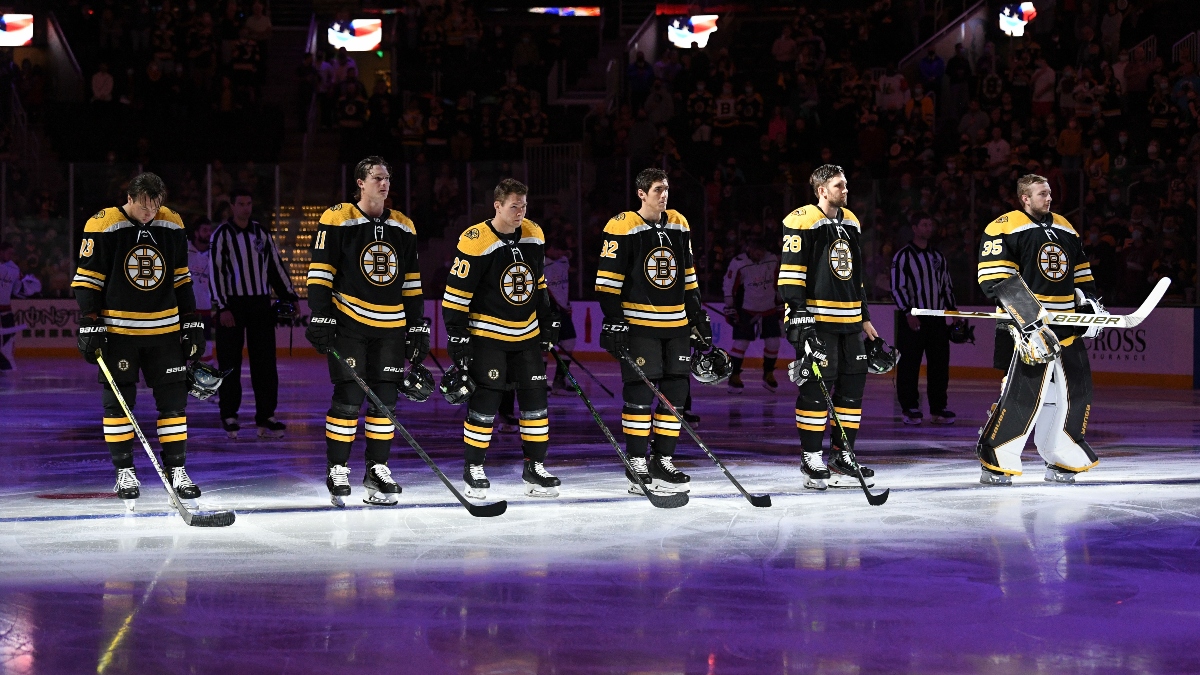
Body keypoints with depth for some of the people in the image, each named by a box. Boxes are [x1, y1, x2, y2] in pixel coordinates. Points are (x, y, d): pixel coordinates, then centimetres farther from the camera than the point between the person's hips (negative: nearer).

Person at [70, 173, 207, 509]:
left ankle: (176, 469, 9)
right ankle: (124, 471, 10)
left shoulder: (172, 225, 3)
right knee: (118, 401, 0)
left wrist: (192, 324, 9)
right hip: (117, 329, -3)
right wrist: (90, 326, -11)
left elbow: (181, 279, 12)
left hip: (164, 329, 3)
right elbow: (86, 279, -7)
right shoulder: (103, 226, -10)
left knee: (173, 396, 1)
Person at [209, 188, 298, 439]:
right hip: (232, 306, -4)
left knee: (265, 361, 1)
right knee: (230, 363, -1)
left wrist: (290, 297, 11)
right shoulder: (222, 234, -3)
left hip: (260, 305, 4)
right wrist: (222, 308, -14)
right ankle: (229, 416, 9)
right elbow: (216, 272, -8)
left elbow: (276, 266, 16)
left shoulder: (262, 233, 11)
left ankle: (265, 416, 5)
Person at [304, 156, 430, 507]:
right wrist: (320, 319, -13)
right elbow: (320, 272, -6)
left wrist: (418, 327, 12)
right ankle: (337, 470, 5)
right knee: (348, 398, -6)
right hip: (349, 323, -5)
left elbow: (411, 282, 15)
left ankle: (377, 469, 15)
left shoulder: (404, 227, 11)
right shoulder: (337, 219, -4)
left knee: (385, 399, 5)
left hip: (391, 327, 5)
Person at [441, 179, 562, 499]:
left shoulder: (534, 235, 2)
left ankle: (535, 467, 16)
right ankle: (473, 469, 8)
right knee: (485, 401, -6)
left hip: (527, 334, 6)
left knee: (535, 397, 5)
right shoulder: (476, 242, -18)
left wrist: (547, 322, 16)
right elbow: (456, 293, -14)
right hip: (487, 334, -6)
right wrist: (457, 337, -15)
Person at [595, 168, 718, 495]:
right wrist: (612, 320, -15)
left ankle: (663, 461, 14)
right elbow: (608, 280, -9)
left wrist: (698, 315, 17)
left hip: (676, 324, 6)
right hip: (638, 324, -6)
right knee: (639, 393, -5)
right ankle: (636, 465, 2)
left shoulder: (679, 225, 11)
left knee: (676, 392, 5)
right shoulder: (622, 227, -8)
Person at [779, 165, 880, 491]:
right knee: (816, 387, -9)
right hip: (816, 318, -8)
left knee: (853, 384, 7)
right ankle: (810, 459, 0)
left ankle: (842, 455, 16)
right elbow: (791, 270, -13)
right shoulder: (802, 221, -9)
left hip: (849, 321, 8)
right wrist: (798, 311, -21)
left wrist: (865, 317, 22)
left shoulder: (851, 222, 16)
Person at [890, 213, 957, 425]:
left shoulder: (938, 256, 15)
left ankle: (937, 409, 8)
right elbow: (897, 287, -9)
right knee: (909, 365, -4)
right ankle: (910, 409, 4)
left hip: (937, 318, 5)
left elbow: (946, 285, 21)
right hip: (912, 318, -5)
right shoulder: (903, 256, -4)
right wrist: (908, 313, -17)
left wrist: (952, 309, 12)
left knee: (939, 364, 3)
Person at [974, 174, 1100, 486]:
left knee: (1075, 390, 7)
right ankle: (996, 464, -5)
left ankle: (1060, 461, 19)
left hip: (1067, 325, 8)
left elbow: (1081, 273, 26)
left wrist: (1089, 303, 10)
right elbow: (995, 278, -13)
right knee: (1021, 392, -14)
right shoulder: (1005, 228, -7)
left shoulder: (1065, 229, 17)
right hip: (1027, 327, -8)